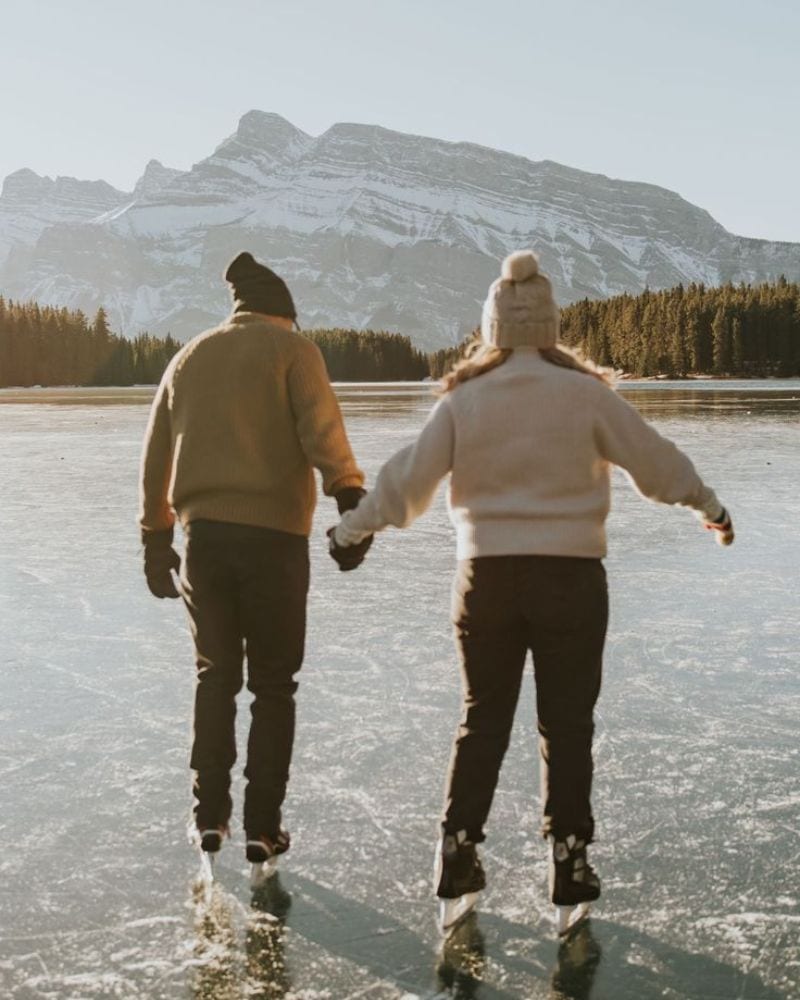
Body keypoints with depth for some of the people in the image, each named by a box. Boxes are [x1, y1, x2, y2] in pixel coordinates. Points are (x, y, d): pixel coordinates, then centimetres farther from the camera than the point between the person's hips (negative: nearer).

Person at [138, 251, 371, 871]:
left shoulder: (189, 359, 16)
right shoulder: (292, 350, 1)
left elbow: (156, 456, 17)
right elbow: (322, 431, -15)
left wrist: (157, 536, 23)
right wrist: (351, 499, -21)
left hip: (204, 535, 4)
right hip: (273, 535, -4)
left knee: (216, 674, 18)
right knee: (273, 683, 7)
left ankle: (210, 815, 18)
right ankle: (263, 826, 7)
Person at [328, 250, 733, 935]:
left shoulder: (464, 400, -3)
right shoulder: (584, 394, -7)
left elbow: (408, 478, -2)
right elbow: (654, 459, 0)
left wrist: (352, 528, 12)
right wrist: (709, 505, 16)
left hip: (486, 576, 2)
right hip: (571, 576, -2)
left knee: (482, 721, 13)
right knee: (566, 725, 9)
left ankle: (456, 871, 16)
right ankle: (569, 875, 13)